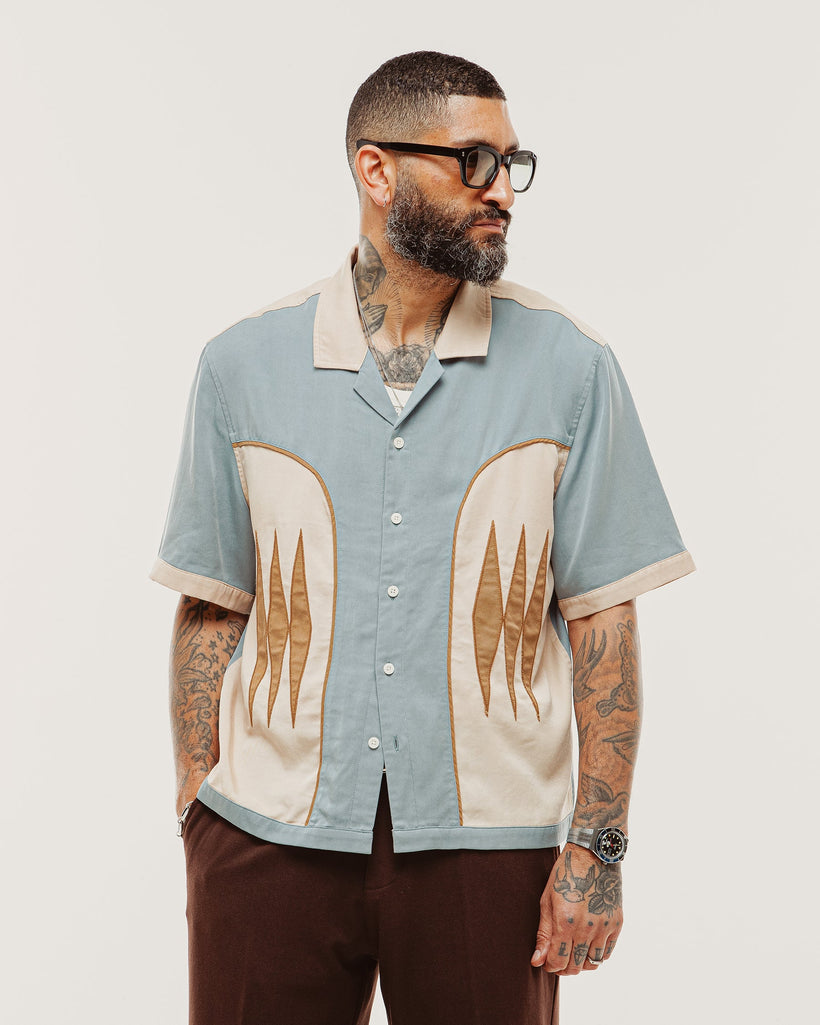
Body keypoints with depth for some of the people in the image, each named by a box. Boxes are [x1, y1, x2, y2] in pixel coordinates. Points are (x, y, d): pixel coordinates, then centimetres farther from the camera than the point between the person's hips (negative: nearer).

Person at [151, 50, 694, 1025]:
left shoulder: (569, 367, -1)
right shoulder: (243, 365, 2)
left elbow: (601, 617, -1)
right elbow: (211, 608, 5)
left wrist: (596, 845, -5)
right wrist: (197, 821, 1)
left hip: (486, 842, 0)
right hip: (272, 836, 1)